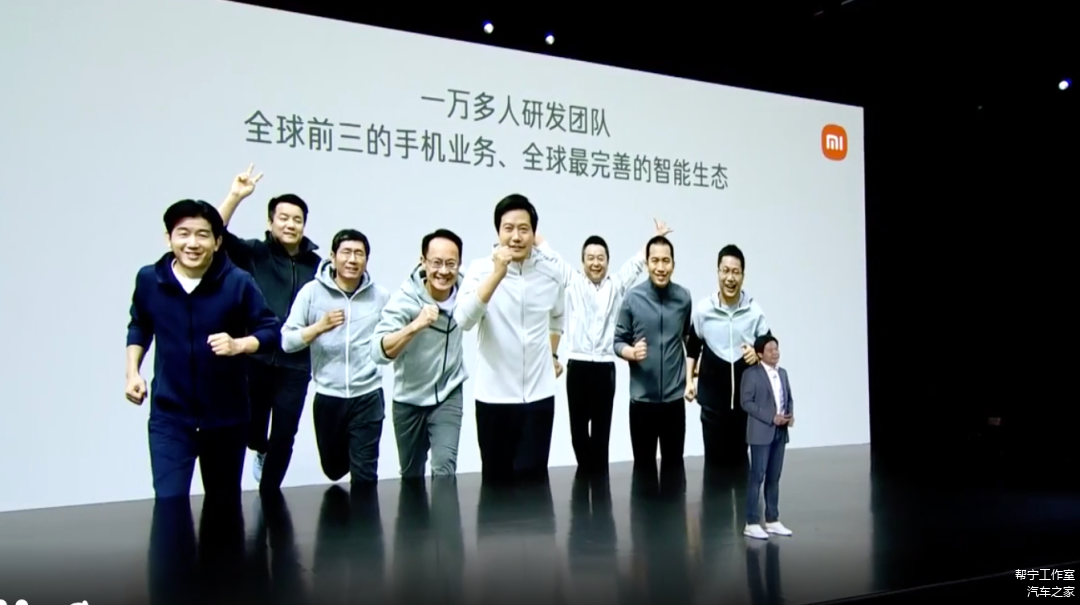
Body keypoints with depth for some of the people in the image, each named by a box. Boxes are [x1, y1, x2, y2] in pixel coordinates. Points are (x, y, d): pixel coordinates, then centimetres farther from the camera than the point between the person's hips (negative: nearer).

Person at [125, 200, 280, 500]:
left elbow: (270, 330, -6)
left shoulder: (238, 283, -12)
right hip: (169, 415, 0)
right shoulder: (148, 280, -5)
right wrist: (133, 372, 4)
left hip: (225, 415, 0)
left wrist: (238, 345, -25)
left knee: (224, 503, 16)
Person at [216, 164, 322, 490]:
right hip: (255, 357, -1)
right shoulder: (254, 253, 2)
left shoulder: (316, 265, 7)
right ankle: (261, 450, 43)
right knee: (251, 426, 7)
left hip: (295, 363, 1)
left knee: (284, 435, 5)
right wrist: (235, 196, -20)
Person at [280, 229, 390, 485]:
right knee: (334, 468, 22)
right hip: (328, 396, 1)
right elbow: (286, 342, -8)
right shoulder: (312, 291, -5)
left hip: (368, 396, -1)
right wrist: (319, 327, -21)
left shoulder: (381, 296, -2)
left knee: (364, 475, 1)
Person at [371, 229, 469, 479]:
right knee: (411, 476, 17)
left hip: (448, 396, 1)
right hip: (409, 400, 0)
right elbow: (379, 353, -33)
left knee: (444, 467, -16)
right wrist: (415, 325, -44)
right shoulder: (404, 300, -22)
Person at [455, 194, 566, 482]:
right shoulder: (480, 269, -8)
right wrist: (497, 274, -29)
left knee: (532, 476, 0)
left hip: (539, 395, 2)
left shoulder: (551, 275, 2)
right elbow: (464, 320, -25)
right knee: (497, 477, 9)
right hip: (494, 395, -2)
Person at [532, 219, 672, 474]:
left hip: (605, 367, 1)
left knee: (601, 428, 6)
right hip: (577, 366, 0)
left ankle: (599, 473, 14)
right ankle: (587, 470, 22)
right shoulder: (572, 281, 5)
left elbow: (638, 262, 9)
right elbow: (551, 256, 2)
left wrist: (657, 238, 3)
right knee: (578, 427, 7)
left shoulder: (617, 285, 9)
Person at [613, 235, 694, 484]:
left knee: (673, 463, 10)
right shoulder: (632, 298, -6)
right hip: (642, 396, -1)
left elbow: (690, 340, 11)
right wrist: (632, 352, -23)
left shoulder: (684, 298, -1)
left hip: (674, 396, 1)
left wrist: (691, 378, 6)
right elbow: (618, 341, -2)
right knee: (643, 464, 9)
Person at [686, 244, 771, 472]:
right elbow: (692, 347, 8)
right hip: (712, 395, 0)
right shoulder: (702, 308, -5)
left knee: (739, 455, 11)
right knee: (714, 457, 6)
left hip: (745, 395, 0)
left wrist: (757, 354, -16)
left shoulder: (755, 310, -6)